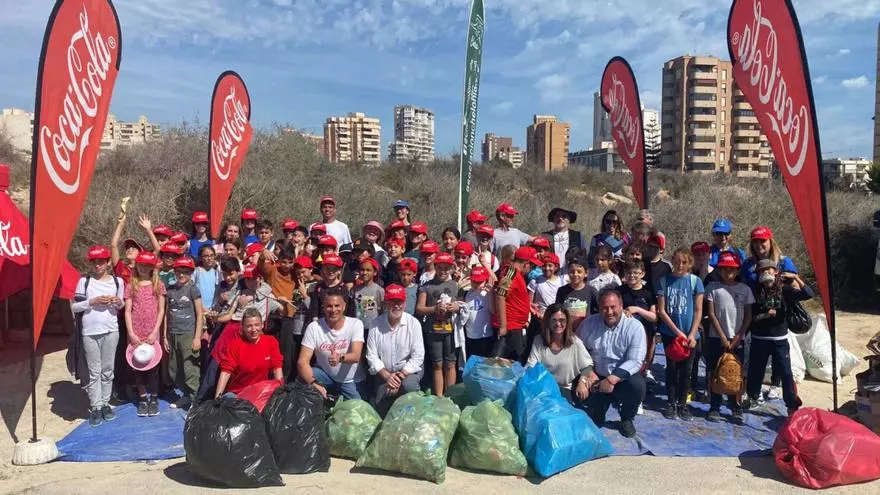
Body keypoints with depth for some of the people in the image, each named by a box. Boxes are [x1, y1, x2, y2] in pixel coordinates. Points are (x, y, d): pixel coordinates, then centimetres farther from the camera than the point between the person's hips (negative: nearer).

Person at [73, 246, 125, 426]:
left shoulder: (118, 281, 3)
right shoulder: (84, 281, -2)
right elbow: (74, 306, -1)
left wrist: (118, 302, -8)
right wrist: (92, 301, -15)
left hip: (111, 331, 1)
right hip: (90, 332, -1)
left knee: (108, 370, 10)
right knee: (94, 372, 3)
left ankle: (105, 403, 21)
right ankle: (95, 407, 9)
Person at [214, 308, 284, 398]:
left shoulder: (271, 342, -1)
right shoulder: (235, 343, -6)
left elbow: (277, 368, -1)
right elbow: (226, 372, -11)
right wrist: (217, 397, -21)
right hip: (235, 393, 0)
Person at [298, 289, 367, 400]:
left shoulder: (356, 324, -16)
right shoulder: (313, 327, -15)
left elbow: (356, 356, -28)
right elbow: (302, 361, -21)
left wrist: (341, 358, -51)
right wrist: (313, 384, -37)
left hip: (351, 381, 0)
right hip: (325, 376, 0)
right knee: (303, 378, -25)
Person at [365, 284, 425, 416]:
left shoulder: (413, 323, -13)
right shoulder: (375, 324, -10)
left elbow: (418, 356, -15)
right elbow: (372, 356, -9)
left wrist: (401, 376, -23)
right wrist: (387, 376, -19)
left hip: (408, 370, -2)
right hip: (384, 373, 2)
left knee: (409, 385, -33)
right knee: (379, 411, -3)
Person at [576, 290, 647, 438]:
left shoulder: (635, 327, -12)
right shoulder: (589, 323, -4)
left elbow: (635, 361, -18)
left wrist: (612, 379, -27)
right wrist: (589, 373, -17)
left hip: (623, 377, -2)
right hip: (596, 376, 2)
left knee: (637, 386, -30)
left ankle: (627, 419, 4)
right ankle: (596, 418, 18)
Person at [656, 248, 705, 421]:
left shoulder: (695, 281, -3)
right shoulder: (664, 281, -4)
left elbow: (698, 311, -2)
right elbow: (661, 311, -4)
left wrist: (692, 334, -10)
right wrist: (677, 332, -10)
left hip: (690, 334, 0)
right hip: (669, 333, 0)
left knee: (685, 369, 7)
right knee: (672, 368, 7)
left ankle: (682, 404, 20)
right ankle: (671, 403, 18)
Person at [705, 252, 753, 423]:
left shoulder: (744, 289, 3)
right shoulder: (713, 288, -2)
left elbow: (748, 317, 4)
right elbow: (711, 314, -3)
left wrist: (737, 338, -4)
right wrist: (724, 338, -7)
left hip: (737, 340, 1)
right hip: (716, 338, -1)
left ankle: (736, 408, 18)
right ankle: (714, 408, 12)